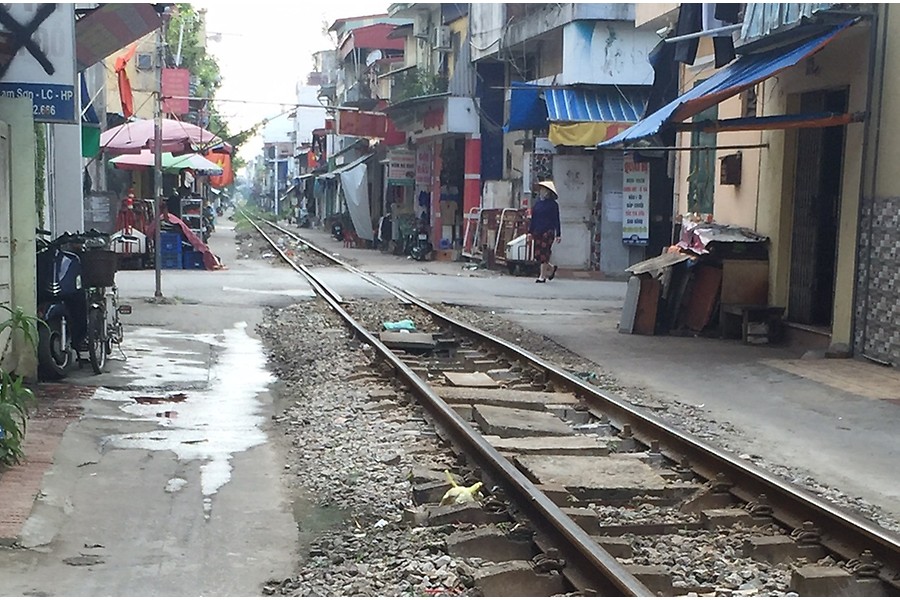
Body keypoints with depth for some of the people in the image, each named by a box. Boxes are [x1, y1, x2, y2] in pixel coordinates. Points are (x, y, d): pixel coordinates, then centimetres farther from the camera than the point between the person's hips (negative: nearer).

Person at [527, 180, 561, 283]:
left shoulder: (553, 204, -3)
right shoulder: (537, 203, 11)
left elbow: (556, 220, -2)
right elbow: (533, 219, 15)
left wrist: (558, 235, -5)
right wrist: (530, 232, 10)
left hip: (548, 232, -5)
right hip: (537, 232, 5)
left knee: (544, 254, -8)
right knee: (537, 255, 3)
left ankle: (542, 276, -1)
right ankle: (551, 268, 26)